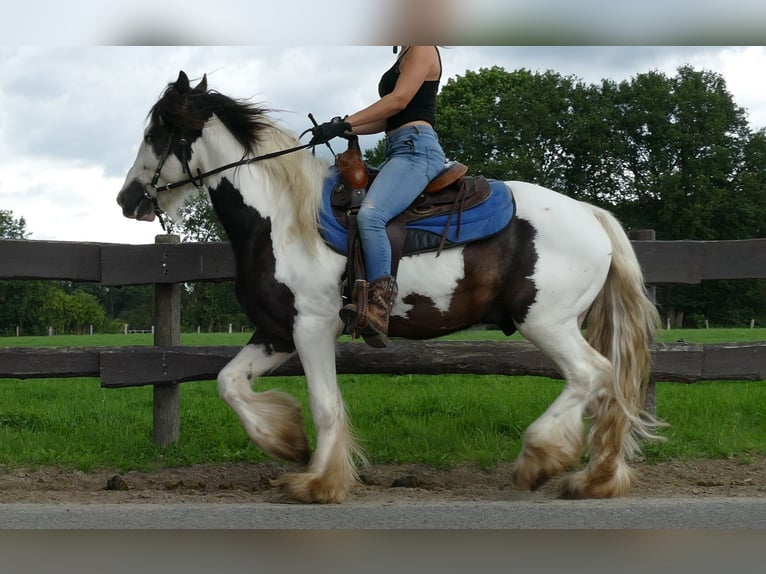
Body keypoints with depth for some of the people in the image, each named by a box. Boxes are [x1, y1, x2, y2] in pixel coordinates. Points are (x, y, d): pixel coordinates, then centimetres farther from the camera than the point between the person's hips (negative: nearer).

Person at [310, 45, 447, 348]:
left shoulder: (423, 49, -1)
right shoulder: (404, 57, 27)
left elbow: (399, 100, -14)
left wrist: (344, 123, -16)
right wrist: (343, 129, 12)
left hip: (416, 149, -12)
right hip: (398, 151, 12)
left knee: (369, 215, -32)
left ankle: (378, 308, -41)